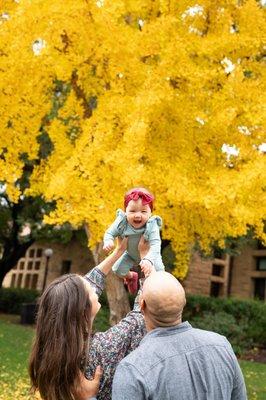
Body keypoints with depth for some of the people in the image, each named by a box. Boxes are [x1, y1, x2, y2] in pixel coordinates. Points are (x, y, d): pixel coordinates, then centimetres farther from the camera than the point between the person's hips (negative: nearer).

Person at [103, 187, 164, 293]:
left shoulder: (152, 226, -40)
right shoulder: (122, 222, -31)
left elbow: (155, 246, -47)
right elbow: (110, 233, -19)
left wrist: (149, 260, -65)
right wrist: (108, 241, -43)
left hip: (150, 254, -2)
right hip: (131, 254, 2)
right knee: (118, 270, -1)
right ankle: (131, 277, 35)